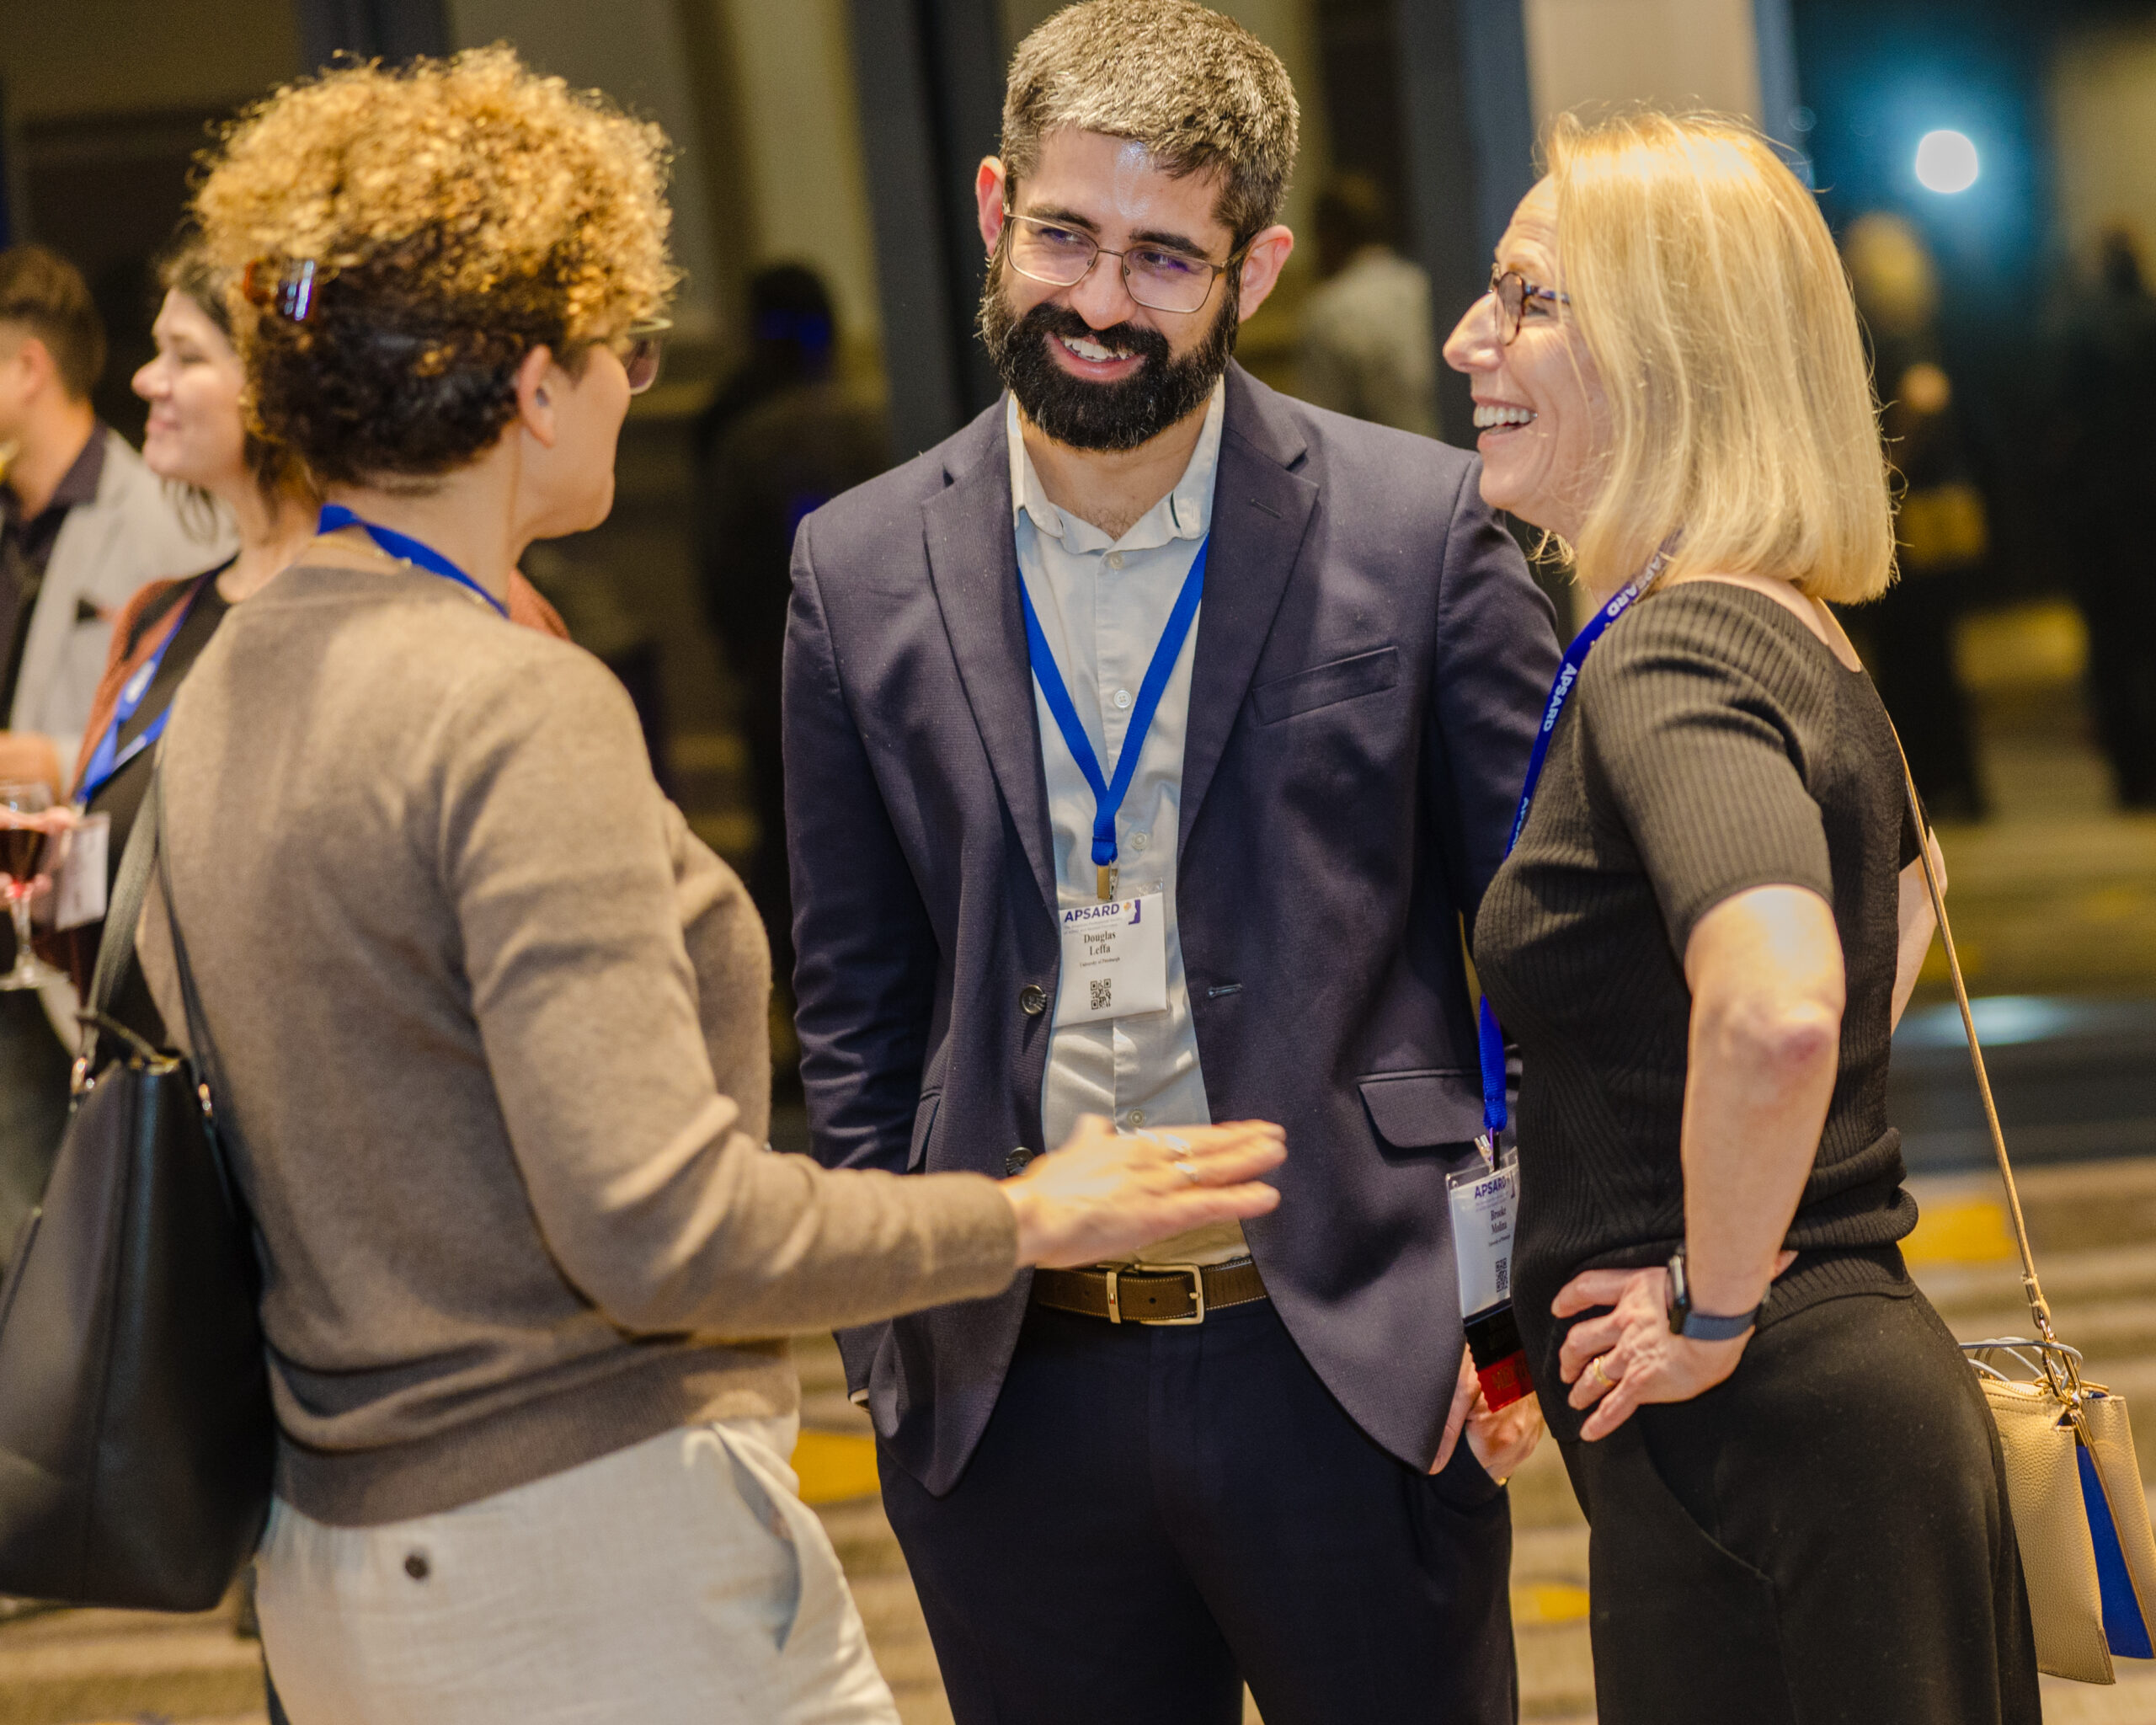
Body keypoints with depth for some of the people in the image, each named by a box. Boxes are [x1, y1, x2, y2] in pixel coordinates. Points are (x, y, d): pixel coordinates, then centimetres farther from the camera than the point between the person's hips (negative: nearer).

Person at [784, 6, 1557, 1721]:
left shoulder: (1419, 527, -3)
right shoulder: (862, 572, 4)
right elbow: (856, 1000, 11)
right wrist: (888, 1336, 5)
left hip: (1349, 1365, -2)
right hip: (1012, 1387, 2)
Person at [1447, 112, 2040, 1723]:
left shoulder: (1668, 663, -18)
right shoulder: (1799, 642, 11)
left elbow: (1776, 1011, -36)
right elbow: (1899, 896, 31)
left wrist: (1714, 1304, -21)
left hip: (1758, 1451, -10)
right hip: (1868, 1378, 10)